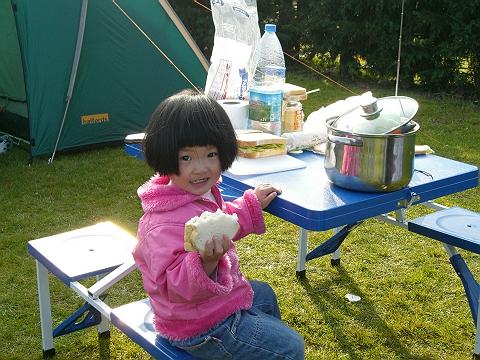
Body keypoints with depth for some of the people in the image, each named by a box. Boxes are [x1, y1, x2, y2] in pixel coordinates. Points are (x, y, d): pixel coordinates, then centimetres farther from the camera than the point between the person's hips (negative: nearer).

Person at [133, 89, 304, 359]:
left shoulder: (203, 193, -4)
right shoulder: (166, 224, -36)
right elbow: (175, 287, -36)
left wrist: (251, 205, 19)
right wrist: (207, 262, -52)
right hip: (202, 328, -10)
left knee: (264, 295, 36)